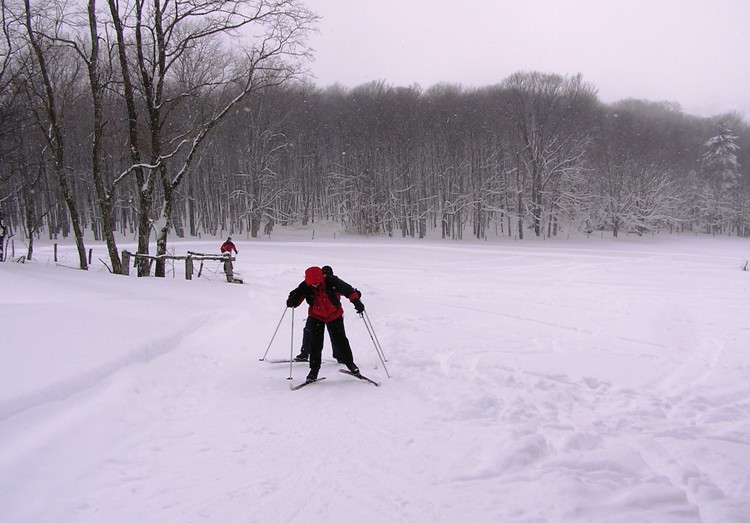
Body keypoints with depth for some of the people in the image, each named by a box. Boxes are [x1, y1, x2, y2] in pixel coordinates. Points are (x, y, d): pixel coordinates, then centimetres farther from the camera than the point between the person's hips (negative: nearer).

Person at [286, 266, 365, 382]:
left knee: (340, 340, 1)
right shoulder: (305, 287, -20)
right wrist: (292, 301, -38)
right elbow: (296, 300, -15)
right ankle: (314, 369, 10)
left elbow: (347, 289, -23)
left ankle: (350, 363, 22)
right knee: (315, 343, -3)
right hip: (316, 317, 1)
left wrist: (356, 301, -34)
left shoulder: (332, 282, -27)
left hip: (334, 315, -1)